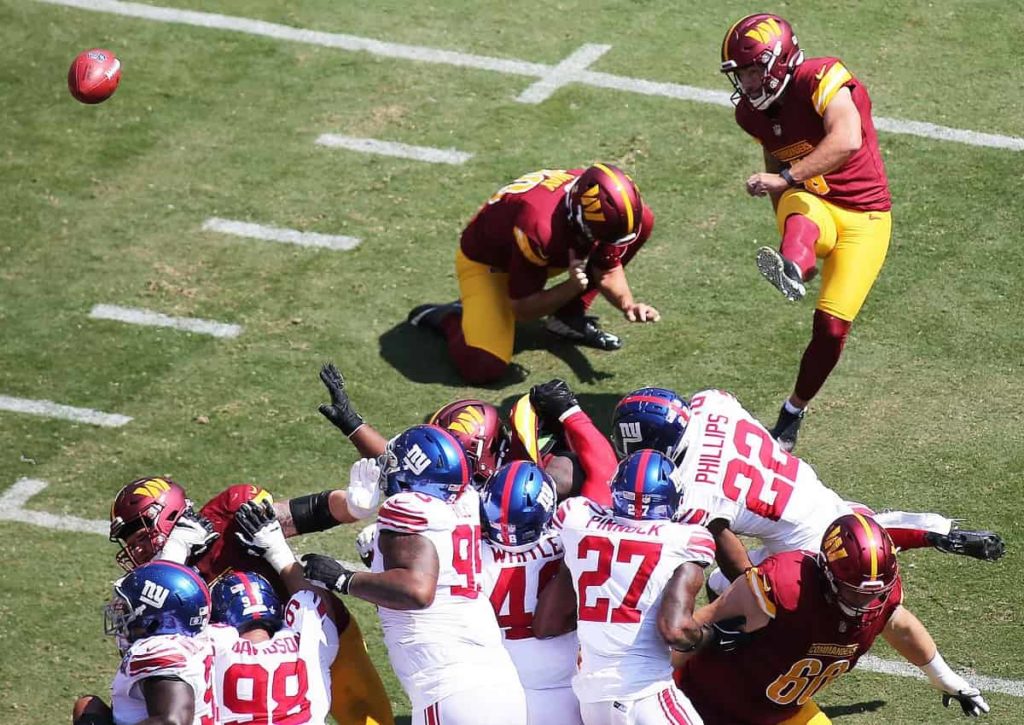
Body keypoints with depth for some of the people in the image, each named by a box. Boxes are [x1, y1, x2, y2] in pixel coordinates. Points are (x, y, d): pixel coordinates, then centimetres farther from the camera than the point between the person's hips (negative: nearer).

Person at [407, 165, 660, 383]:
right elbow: (522, 310, -27)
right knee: (483, 367, -28)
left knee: (643, 221, -9)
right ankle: (448, 317, 6)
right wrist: (572, 288, -41)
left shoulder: (601, 203, -24)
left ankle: (569, 318, -1)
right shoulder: (538, 226, -41)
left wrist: (627, 304, -23)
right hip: (487, 263, -7)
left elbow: (608, 269, -4)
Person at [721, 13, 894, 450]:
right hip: (809, 206, 4)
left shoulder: (819, 79, -19)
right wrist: (788, 224, 17)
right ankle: (793, 267, -72)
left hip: (863, 215, -4)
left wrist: (785, 179, -37)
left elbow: (847, 141, -35)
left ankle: (793, 413, 13)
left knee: (832, 326, -10)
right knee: (801, 209, -37)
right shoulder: (752, 111, 4)